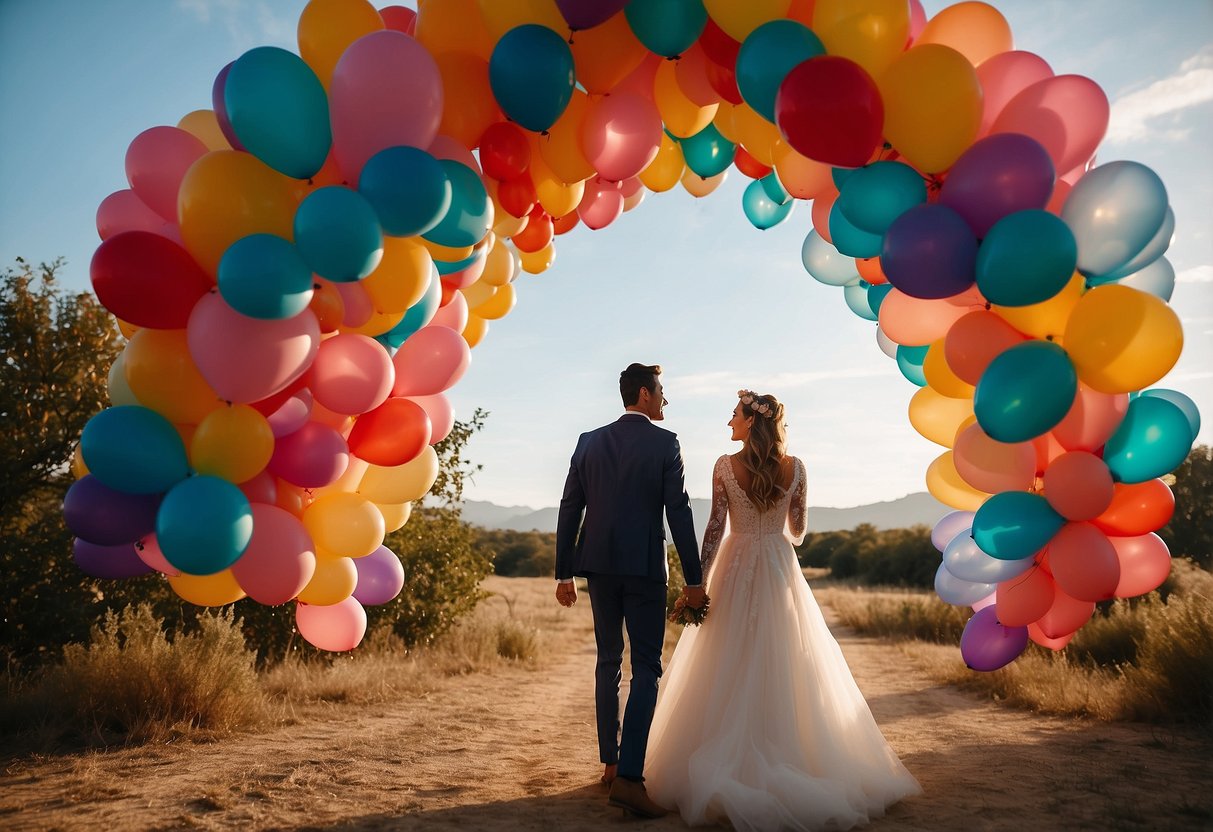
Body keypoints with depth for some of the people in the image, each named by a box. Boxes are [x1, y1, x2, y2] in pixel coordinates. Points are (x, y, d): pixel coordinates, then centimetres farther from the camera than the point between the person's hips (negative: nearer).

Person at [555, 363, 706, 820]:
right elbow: (679, 513, -9)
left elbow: (569, 510, 6)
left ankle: (611, 764, 24)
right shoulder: (665, 443, -5)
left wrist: (564, 573, 11)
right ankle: (628, 776, -10)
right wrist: (693, 579, -5)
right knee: (646, 668, -1)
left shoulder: (589, 441, 7)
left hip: (599, 565, 5)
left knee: (608, 662, 16)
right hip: (644, 568, -4)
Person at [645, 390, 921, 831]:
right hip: (780, 572, 2)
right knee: (782, 667, 10)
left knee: (731, 669, 6)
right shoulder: (794, 467, -2)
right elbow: (798, 529, 6)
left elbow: (715, 527, -10)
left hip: (736, 570, -2)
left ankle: (733, 763, 9)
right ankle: (790, 757, 15)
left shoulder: (725, 466, -9)